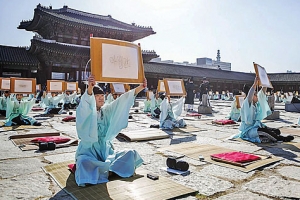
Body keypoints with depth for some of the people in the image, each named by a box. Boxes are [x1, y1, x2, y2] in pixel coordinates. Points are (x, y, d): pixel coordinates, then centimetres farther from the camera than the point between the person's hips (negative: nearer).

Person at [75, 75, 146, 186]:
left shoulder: (106, 110, 5)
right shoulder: (86, 112, -9)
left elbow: (123, 100, -4)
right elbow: (86, 102, -33)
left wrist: (141, 87, -15)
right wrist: (90, 87, -55)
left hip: (106, 149, 5)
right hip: (89, 150, -5)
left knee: (131, 154, -7)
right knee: (84, 162, -38)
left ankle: (106, 169, -15)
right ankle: (110, 169, -17)